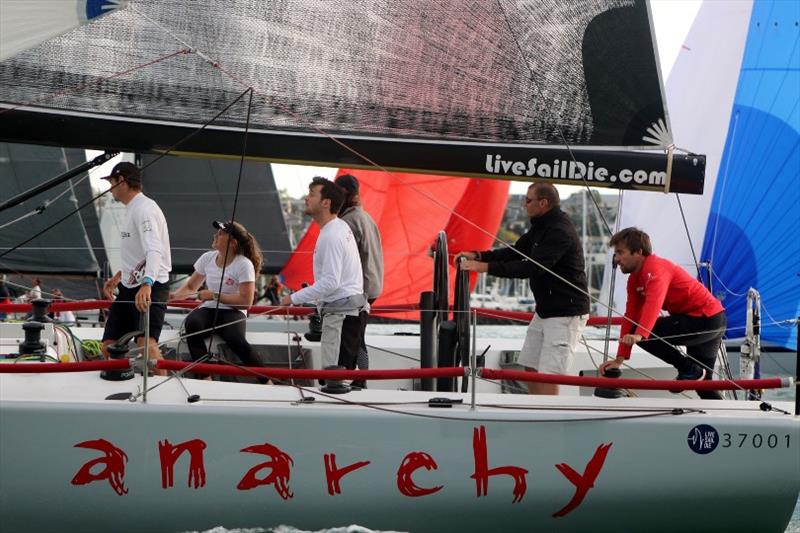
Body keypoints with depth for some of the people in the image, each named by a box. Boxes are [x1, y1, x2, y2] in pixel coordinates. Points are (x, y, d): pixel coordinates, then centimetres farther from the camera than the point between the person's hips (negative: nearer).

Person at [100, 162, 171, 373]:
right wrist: (119, 276, 35)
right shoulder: (132, 209, 19)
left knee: (146, 343, -28)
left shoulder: (144, 208, -14)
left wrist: (146, 284, -42)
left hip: (151, 288, -10)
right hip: (129, 287, 10)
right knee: (109, 346, 9)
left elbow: (154, 250, -29)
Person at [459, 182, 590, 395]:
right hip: (545, 309, 10)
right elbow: (516, 251, 15)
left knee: (548, 375, -12)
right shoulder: (541, 226, 11)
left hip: (566, 313, -10)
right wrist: (478, 256, 2)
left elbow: (531, 268, -28)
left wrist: (486, 267, -28)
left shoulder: (560, 232, -21)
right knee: (531, 366, 12)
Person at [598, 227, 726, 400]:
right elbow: (631, 318, 8)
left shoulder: (656, 268, -18)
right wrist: (620, 358, 1)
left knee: (646, 334, -19)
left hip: (707, 319, -10)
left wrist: (639, 334, -52)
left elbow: (654, 303, -37)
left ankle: (690, 370, -7)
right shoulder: (634, 280, 11)